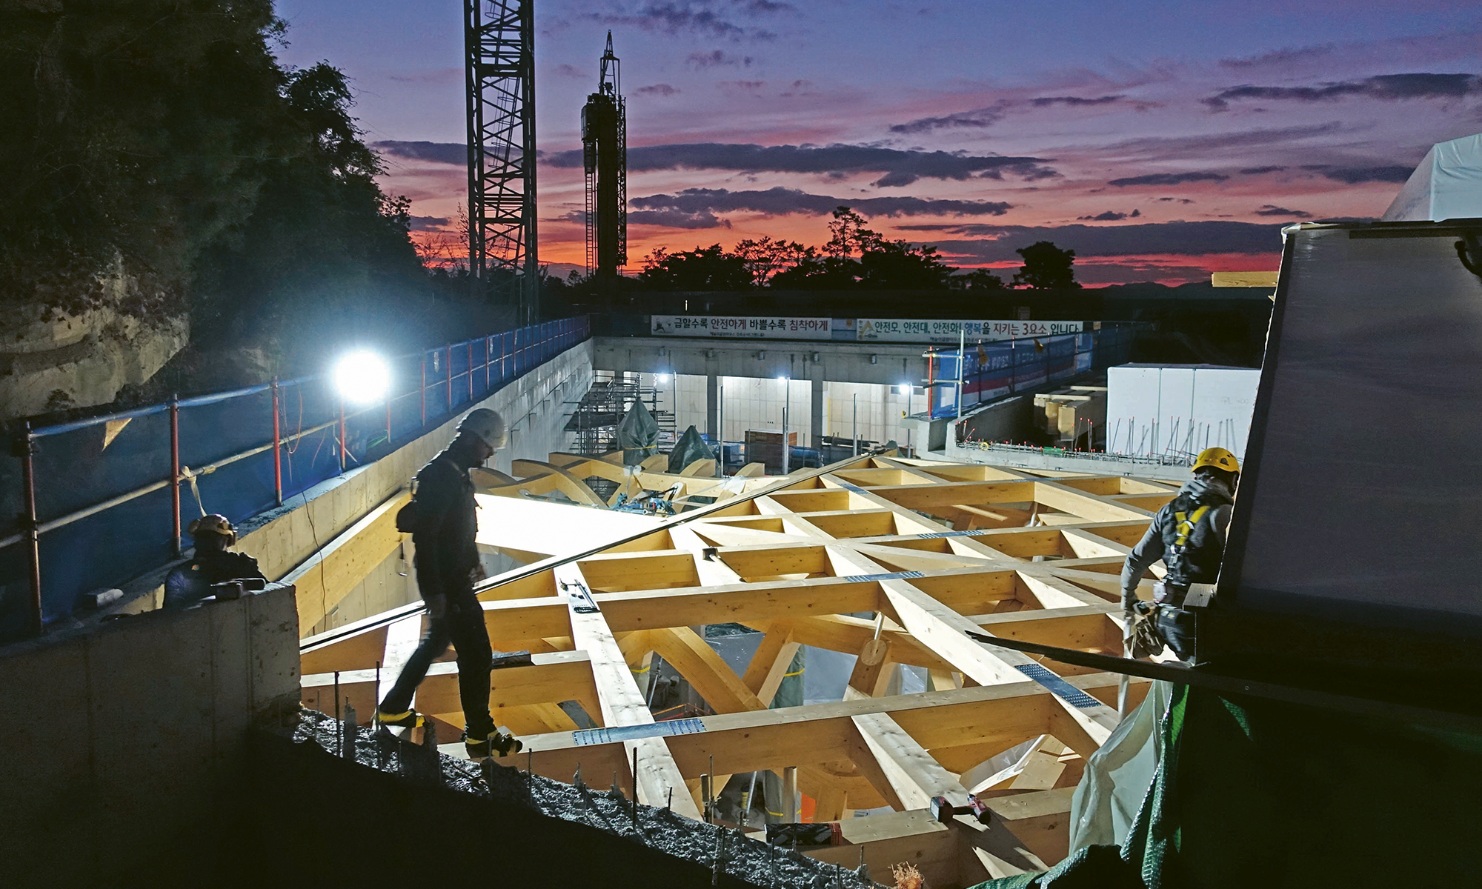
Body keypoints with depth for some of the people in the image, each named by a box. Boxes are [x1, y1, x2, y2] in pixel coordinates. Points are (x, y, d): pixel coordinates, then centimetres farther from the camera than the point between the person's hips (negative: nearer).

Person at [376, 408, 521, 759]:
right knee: (476, 654, -4)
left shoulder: (457, 473, 9)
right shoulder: (439, 477, -22)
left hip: (456, 578, 11)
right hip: (446, 585, -11)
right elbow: (424, 536, -26)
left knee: (436, 642, 24)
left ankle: (393, 708, 38)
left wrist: (473, 561, 26)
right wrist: (435, 592, -26)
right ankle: (480, 736, 7)